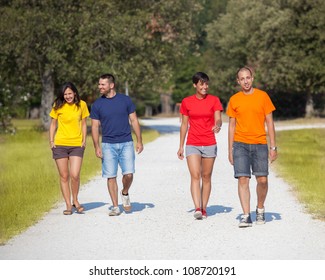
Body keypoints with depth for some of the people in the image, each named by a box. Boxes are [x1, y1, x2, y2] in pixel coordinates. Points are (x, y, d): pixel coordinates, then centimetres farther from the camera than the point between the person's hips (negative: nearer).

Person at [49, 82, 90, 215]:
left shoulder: (81, 105, 3)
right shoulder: (58, 106, 1)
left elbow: (83, 124, 11)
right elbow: (53, 124, 9)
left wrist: (84, 140, 3)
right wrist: (51, 141, 1)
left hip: (77, 145, 0)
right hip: (60, 145, 0)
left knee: (74, 175, -12)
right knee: (64, 176, 3)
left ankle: (75, 201, 12)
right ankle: (68, 205, 13)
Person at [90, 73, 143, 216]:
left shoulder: (125, 100, 3)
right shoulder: (97, 104, 4)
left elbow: (134, 121, 8)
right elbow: (95, 127, 5)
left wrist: (139, 141, 4)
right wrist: (97, 147, -3)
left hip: (126, 143, -1)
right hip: (108, 145, 1)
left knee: (128, 174, -11)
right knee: (111, 176, -1)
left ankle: (125, 193, 19)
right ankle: (115, 207, 8)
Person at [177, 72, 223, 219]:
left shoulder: (214, 100, 2)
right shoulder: (186, 102, 3)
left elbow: (218, 119, -9)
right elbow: (184, 125, 9)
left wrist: (217, 125, -33)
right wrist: (181, 146, 8)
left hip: (210, 144, 1)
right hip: (192, 145, -1)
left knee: (206, 177, 6)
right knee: (195, 175, -13)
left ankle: (203, 208, 15)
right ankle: (197, 208, -22)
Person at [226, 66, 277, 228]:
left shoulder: (263, 96, 2)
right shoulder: (234, 100, 5)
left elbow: (269, 123, 4)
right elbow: (232, 126, 9)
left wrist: (273, 147, -1)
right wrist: (230, 150, 5)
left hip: (260, 144, 0)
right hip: (240, 144, 0)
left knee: (262, 180, 0)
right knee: (243, 179, -8)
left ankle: (260, 209, 25)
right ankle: (246, 216, -4)